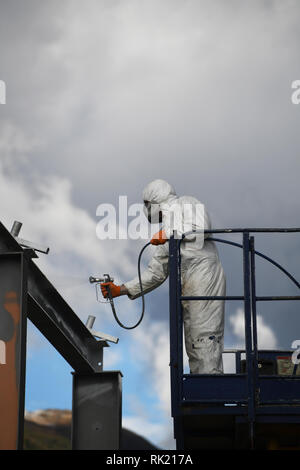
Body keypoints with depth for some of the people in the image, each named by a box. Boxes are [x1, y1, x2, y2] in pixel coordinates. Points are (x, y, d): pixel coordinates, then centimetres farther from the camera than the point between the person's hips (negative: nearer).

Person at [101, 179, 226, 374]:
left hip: (204, 277, -9)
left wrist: (168, 234, -8)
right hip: (186, 289, 9)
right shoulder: (166, 242, 28)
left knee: (204, 338, -16)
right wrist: (121, 290, 21)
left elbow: (202, 227, -12)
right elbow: (156, 273, 26)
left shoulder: (185, 203, 8)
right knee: (193, 346, 2)